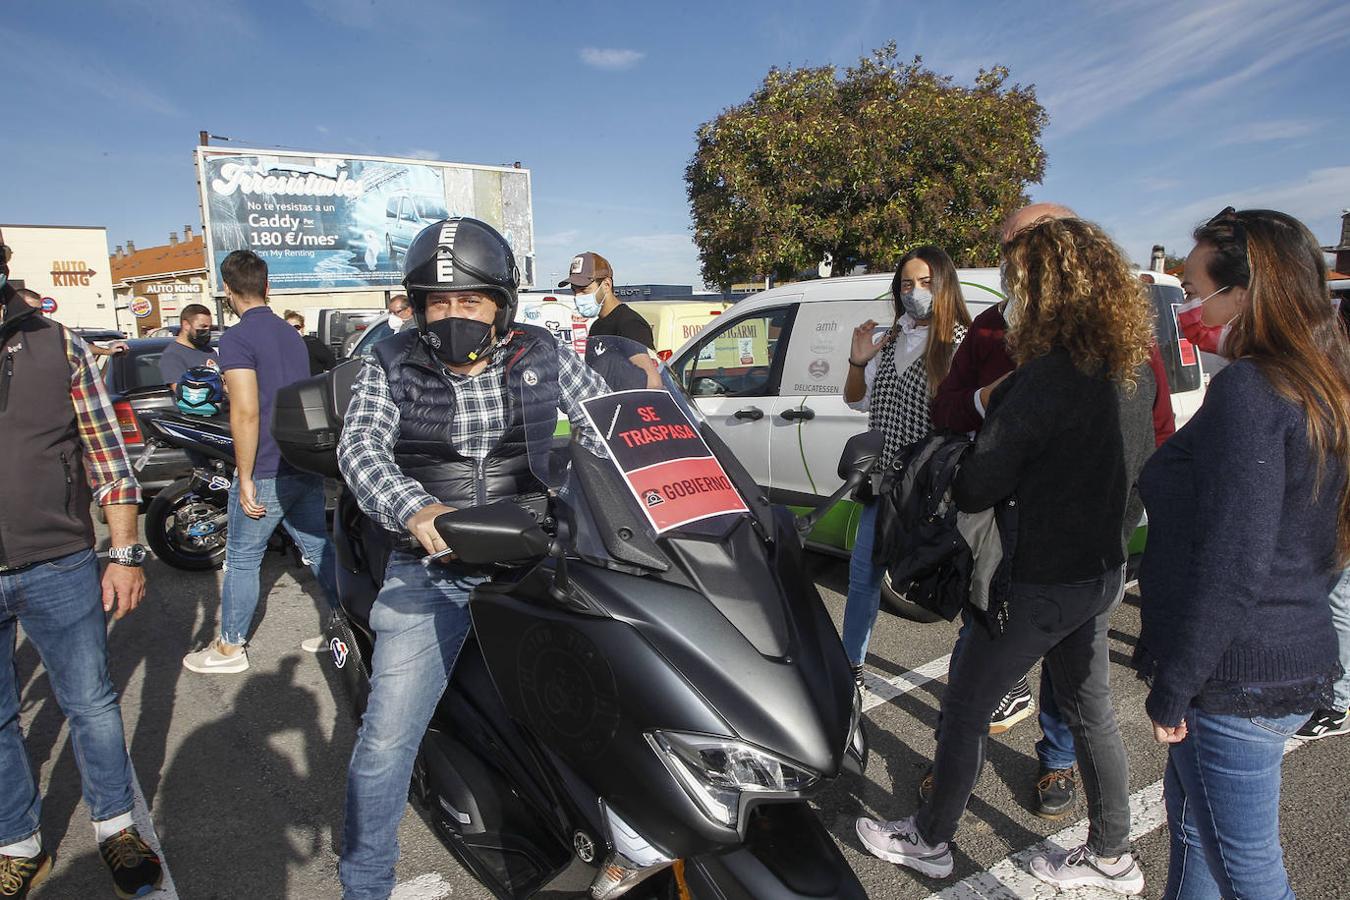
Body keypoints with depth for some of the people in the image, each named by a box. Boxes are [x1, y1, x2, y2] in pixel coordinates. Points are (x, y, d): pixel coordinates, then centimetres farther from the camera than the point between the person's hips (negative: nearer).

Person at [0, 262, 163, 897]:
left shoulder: (57, 345, -2)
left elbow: (109, 459, 0)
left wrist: (125, 554, -3)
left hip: (60, 571, -1)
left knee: (90, 703, 12)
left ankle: (115, 825, 32)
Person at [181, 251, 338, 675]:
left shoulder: (238, 338, -12)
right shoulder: (292, 334, 13)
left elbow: (246, 413, -19)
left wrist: (245, 478, -15)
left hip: (266, 473, -7)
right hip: (308, 467, 7)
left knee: (242, 559, 8)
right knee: (319, 549, 14)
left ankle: (230, 648, 22)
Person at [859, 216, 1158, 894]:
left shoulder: (1042, 380, -26)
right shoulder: (1133, 369, 1)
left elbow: (974, 488, -21)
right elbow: (1138, 466, 12)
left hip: (1042, 579, -8)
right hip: (1103, 571, 8)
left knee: (966, 703, 9)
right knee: (1089, 709, 22)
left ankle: (929, 840, 27)